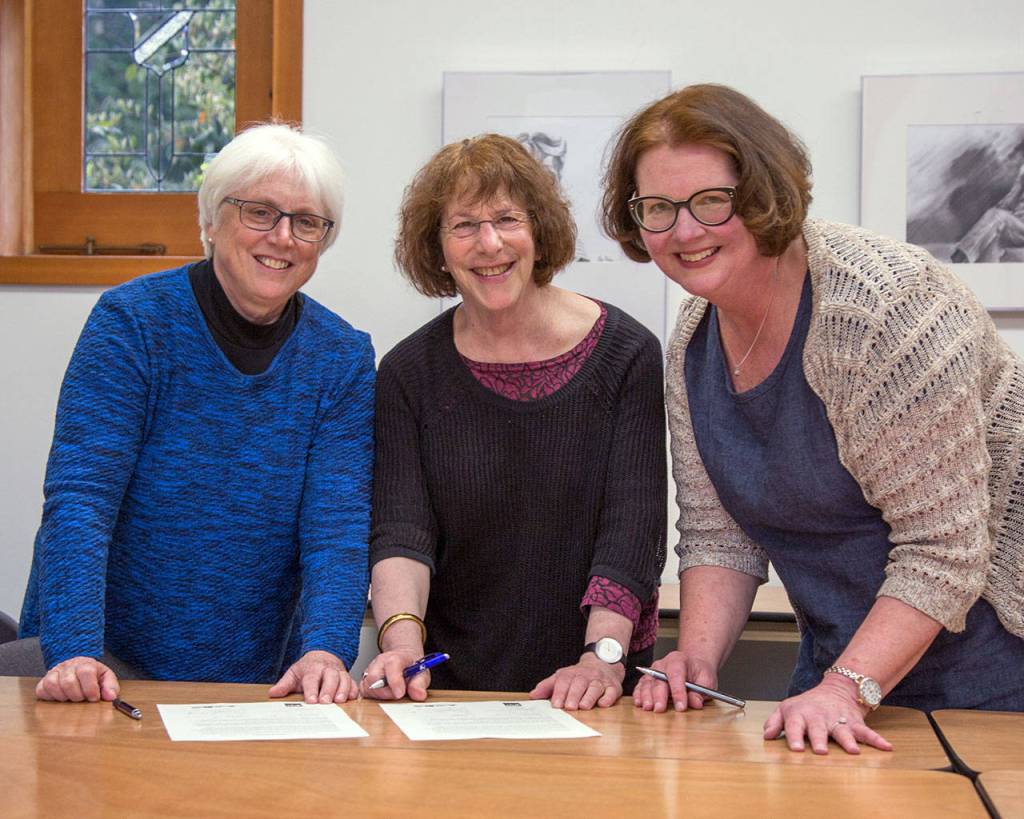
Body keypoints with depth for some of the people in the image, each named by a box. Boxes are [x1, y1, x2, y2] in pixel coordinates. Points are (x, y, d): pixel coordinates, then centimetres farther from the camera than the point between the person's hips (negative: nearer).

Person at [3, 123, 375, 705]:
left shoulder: (343, 358, 3)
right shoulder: (132, 321, -5)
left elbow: (339, 527, -6)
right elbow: (80, 495, -14)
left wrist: (325, 651, -25)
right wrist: (74, 653, -28)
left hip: (255, 676, 1)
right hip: (109, 658, -1)